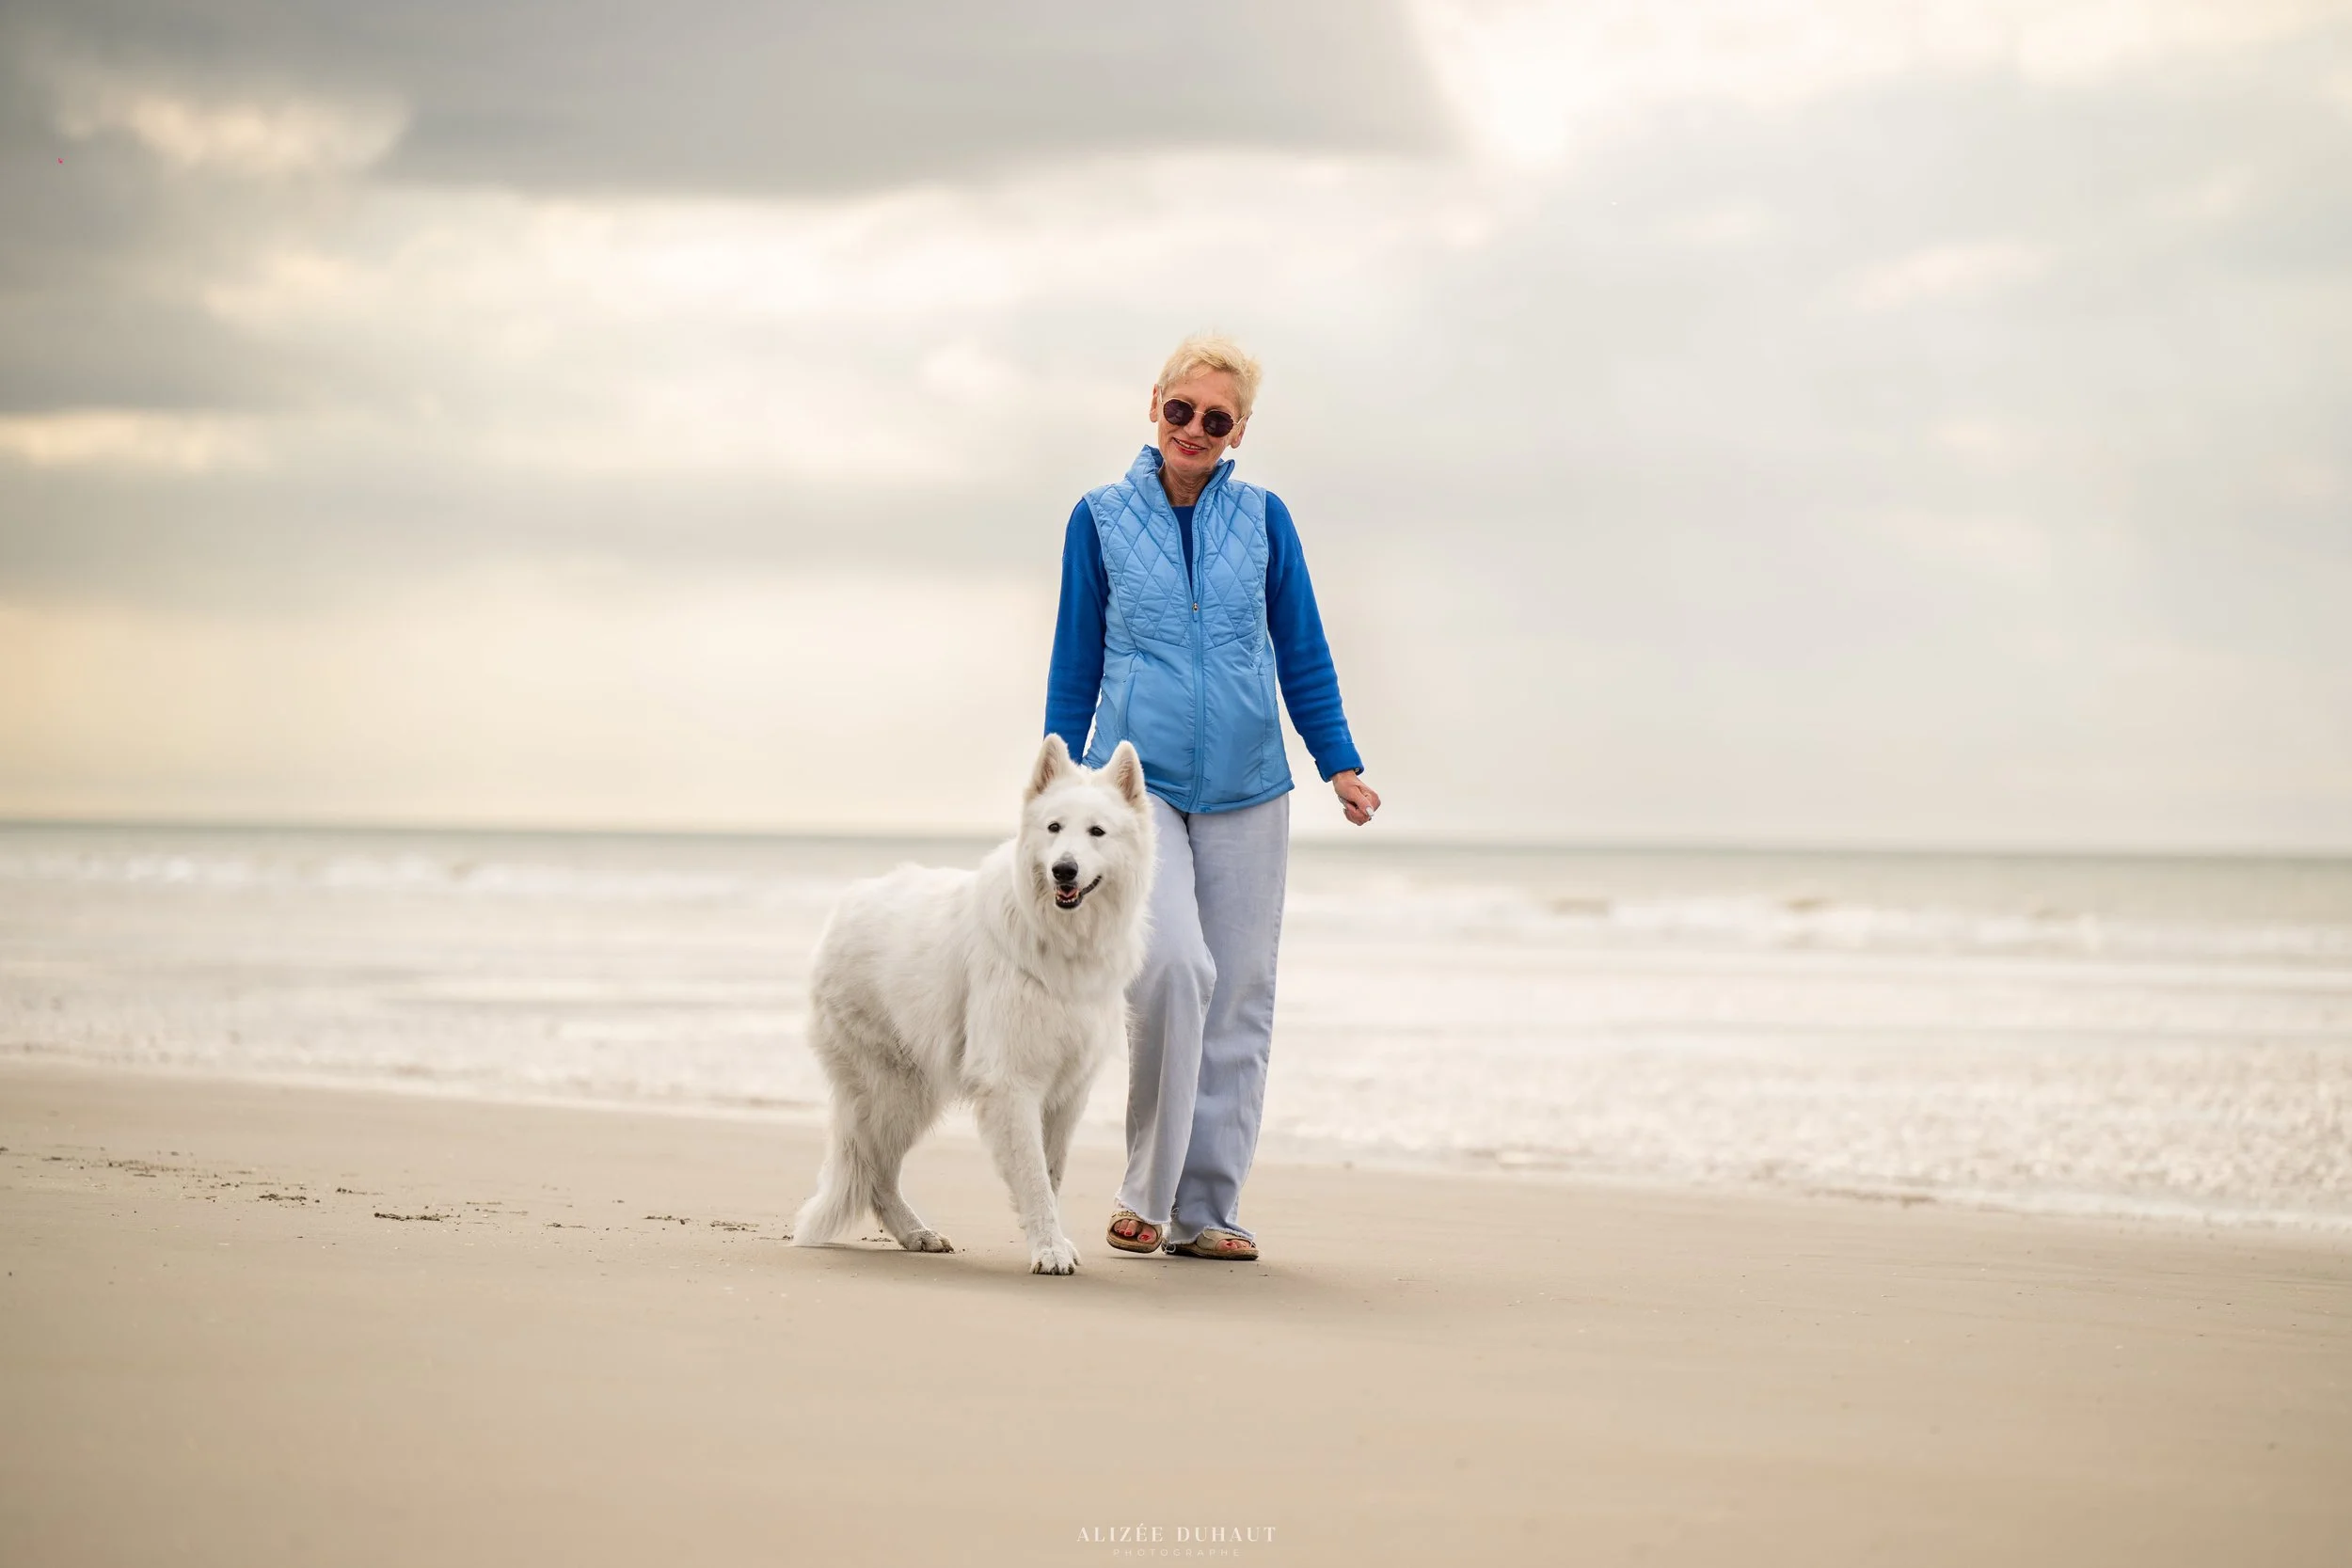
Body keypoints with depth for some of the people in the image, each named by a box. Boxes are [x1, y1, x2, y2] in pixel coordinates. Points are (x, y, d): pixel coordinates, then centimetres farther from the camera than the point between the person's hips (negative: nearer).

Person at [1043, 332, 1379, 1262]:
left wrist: (1340, 763, 2)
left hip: (1245, 791, 3)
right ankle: (1145, 1193, -10)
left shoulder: (1264, 520, 6)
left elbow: (1302, 654, 11)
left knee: (1237, 996, 3)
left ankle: (1205, 1210, 12)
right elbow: (1076, 663, 9)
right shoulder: (1102, 519, 3)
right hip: (1138, 780, -2)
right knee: (1172, 962, -23)